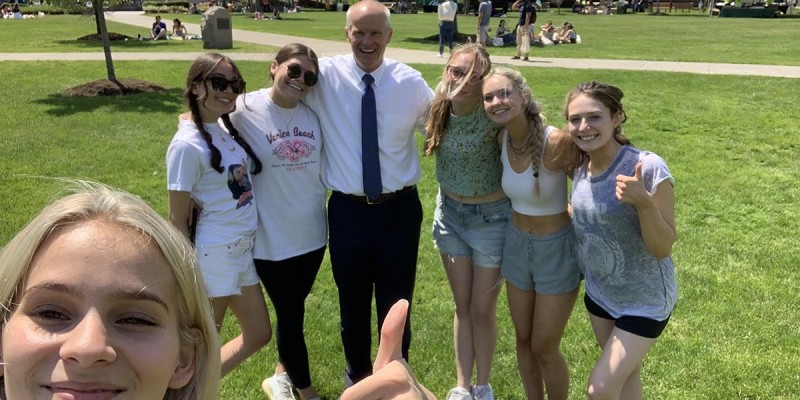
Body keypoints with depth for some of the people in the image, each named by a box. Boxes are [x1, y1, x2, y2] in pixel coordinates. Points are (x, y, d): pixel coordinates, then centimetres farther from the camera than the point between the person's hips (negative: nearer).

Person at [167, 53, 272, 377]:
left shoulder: (226, 128, 5)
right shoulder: (187, 145, -17)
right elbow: (178, 220, -14)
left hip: (245, 248, 8)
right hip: (215, 253, -8)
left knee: (259, 334, 20)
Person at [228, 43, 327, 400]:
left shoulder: (314, 114, -1)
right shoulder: (244, 110, -12)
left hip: (312, 232, 4)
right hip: (271, 236, -4)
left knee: (294, 309, 21)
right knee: (290, 315, 7)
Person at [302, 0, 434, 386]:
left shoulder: (411, 82, -3)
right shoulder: (324, 75, -7)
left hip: (400, 210, 0)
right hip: (348, 210, 0)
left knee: (396, 304, 15)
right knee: (352, 303, 18)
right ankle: (357, 376, 45)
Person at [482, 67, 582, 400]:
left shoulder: (557, 142, -26)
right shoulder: (503, 139, -6)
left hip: (557, 249, -5)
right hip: (516, 245, 6)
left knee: (544, 348, 7)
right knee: (523, 340, 18)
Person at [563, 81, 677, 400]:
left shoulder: (648, 168, -26)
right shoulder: (581, 169, -6)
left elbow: (662, 248, -23)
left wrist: (644, 202, -38)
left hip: (644, 301, -6)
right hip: (599, 293, 6)